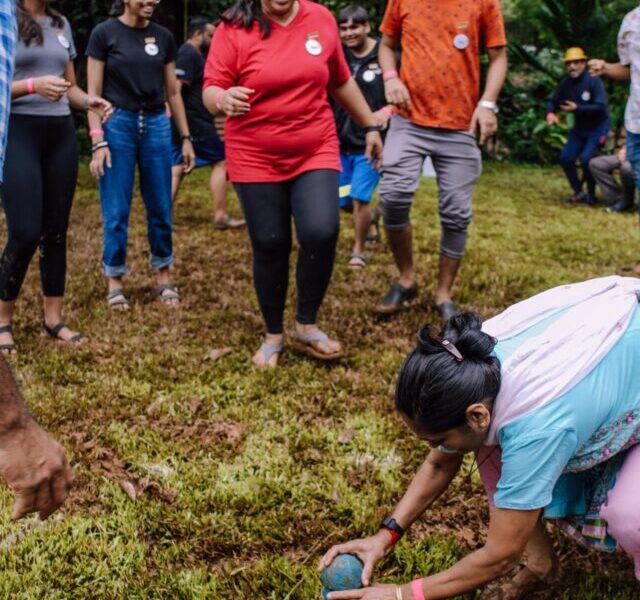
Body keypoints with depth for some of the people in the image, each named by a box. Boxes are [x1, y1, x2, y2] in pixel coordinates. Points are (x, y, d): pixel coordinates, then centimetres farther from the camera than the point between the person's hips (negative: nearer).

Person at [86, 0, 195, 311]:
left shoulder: (163, 36, 8)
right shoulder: (104, 33, -3)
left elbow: (172, 92, 13)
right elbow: (93, 93, -5)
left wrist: (186, 137, 10)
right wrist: (98, 142, -12)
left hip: (157, 125, 3)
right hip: (117, 125, -3)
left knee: (160, 208, 7)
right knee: (116, 211, 1)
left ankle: (164, 277, 21)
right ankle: (114, 281, 14)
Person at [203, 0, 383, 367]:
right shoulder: (234, 30, -7)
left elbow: (342, 82, 16)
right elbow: (210, 91, -10)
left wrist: (370, 126, 21)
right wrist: (224, 99, -34)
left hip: (316, 153, 2)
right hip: (256, 159, -1)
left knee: (322, 232, -18)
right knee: (270, 247, 3)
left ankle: (307, 326, 4)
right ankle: (274, 336, 24)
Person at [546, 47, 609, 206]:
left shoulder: (593, 81, -20)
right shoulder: (566, 83, -3)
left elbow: (601, 107, -28)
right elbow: (553, 102, 2)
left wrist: (577, 108, -35)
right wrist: (550, 113, -21)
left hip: (598, 127, -6)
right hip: (579, 128, 6)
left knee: (586, 158, -21)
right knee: (566, 158, -3)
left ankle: (591, 194, -1)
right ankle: (579, 192, 14)